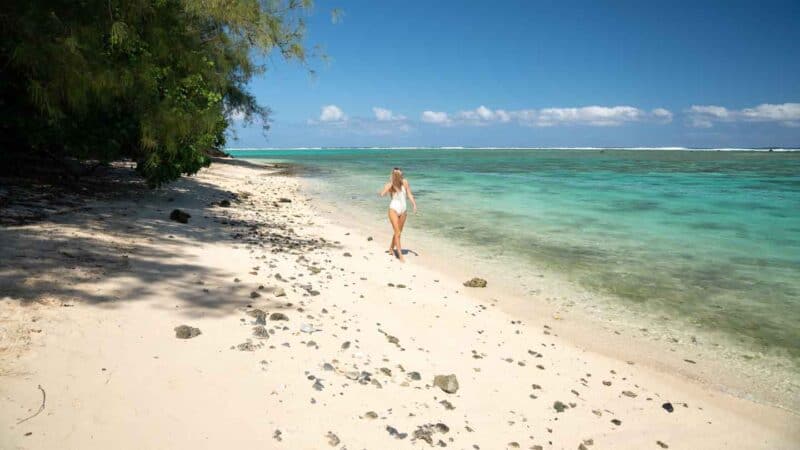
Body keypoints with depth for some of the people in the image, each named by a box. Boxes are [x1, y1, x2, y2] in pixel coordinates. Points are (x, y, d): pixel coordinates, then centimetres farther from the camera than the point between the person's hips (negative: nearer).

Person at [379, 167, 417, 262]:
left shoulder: (405, 182, -5)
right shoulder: (389, 185, -12)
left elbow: (409, 194, 3)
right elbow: (382, 194, -29)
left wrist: (414, 205, -6)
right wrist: (391, 183, -26)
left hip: (403, 211, 4)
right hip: (393, 210, -4)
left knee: (398, 232, 16)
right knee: (397, 233, -9)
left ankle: (391, 249, 37)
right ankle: (400, 255, -3)